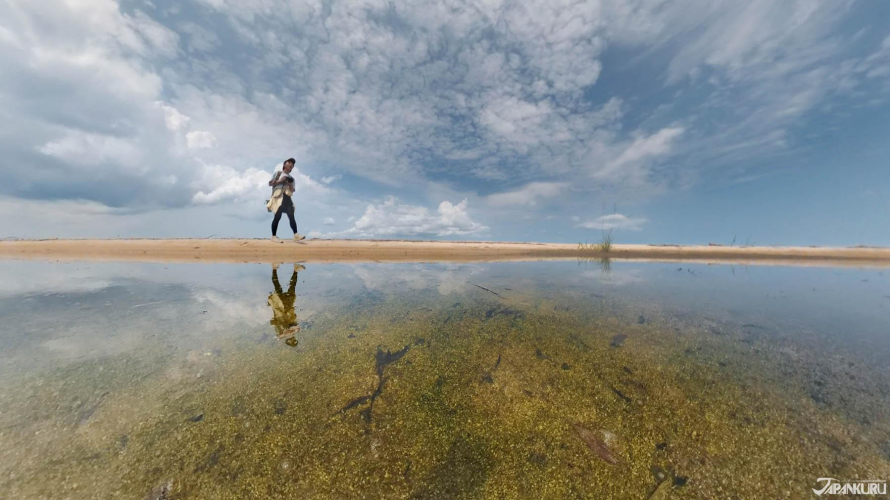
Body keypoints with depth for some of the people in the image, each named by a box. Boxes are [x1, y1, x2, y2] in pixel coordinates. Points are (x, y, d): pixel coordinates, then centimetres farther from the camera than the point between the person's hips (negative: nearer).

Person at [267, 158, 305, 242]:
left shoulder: (291, 178, 23)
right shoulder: (279, 173, 12)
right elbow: (270, 183, 7)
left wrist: (290, 184, -2)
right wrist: (280, 181, -6)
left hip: (287, 197, 4)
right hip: (279, 196, -4)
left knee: (291, 215, -12)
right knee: (278, 215, -11)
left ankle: (296, 235, -23)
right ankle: (274, 236, -7)